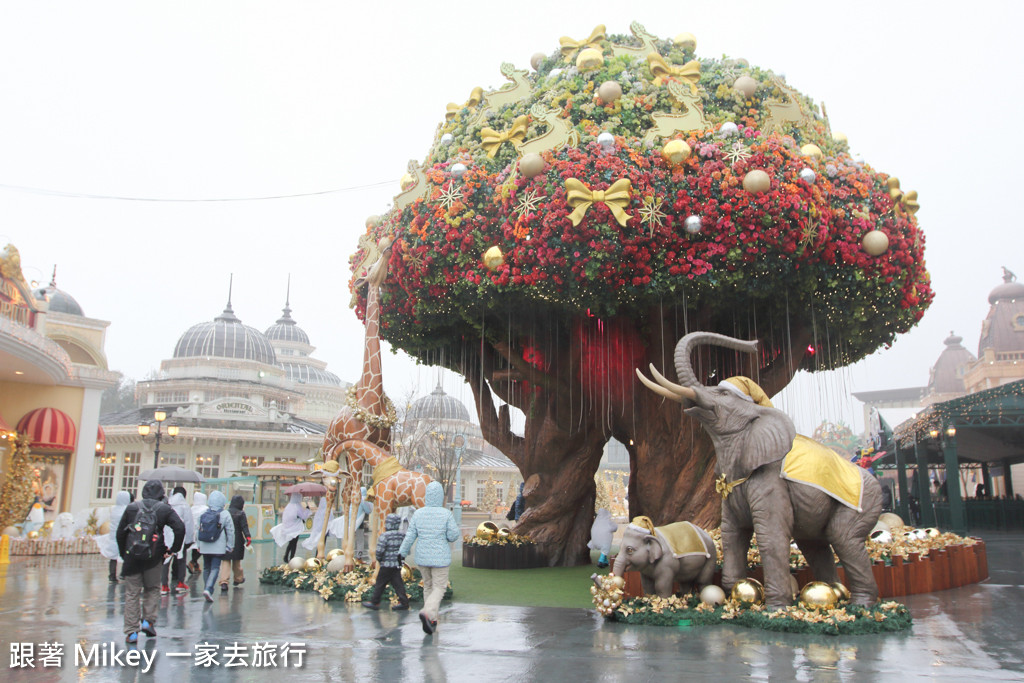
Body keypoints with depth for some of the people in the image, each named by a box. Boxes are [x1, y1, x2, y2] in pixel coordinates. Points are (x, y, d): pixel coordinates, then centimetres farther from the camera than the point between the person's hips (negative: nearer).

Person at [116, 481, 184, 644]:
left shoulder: (131, 508, 7)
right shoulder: (165, 509, 0)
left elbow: (120, 532, 9)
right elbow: (180, 528, -11)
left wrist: (123, 554, 17)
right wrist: (172, 550, -1)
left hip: (132, 557, 1)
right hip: (153, 558, -1)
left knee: (131, 593, 7)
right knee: (152, 589, 19)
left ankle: (131, 632, 6)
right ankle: (148, 621, 9)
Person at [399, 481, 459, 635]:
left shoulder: (418, 513, -5)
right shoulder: (446, 514, -13)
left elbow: (410, 535, -2)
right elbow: (453, 536, -10)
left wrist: (402, 553, 10)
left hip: (422, 557, 4)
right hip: (440, 557, -4)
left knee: (428, 586, 18)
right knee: (439, 587, 5)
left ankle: (432, 621, 23)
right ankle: (428, 612, -20)